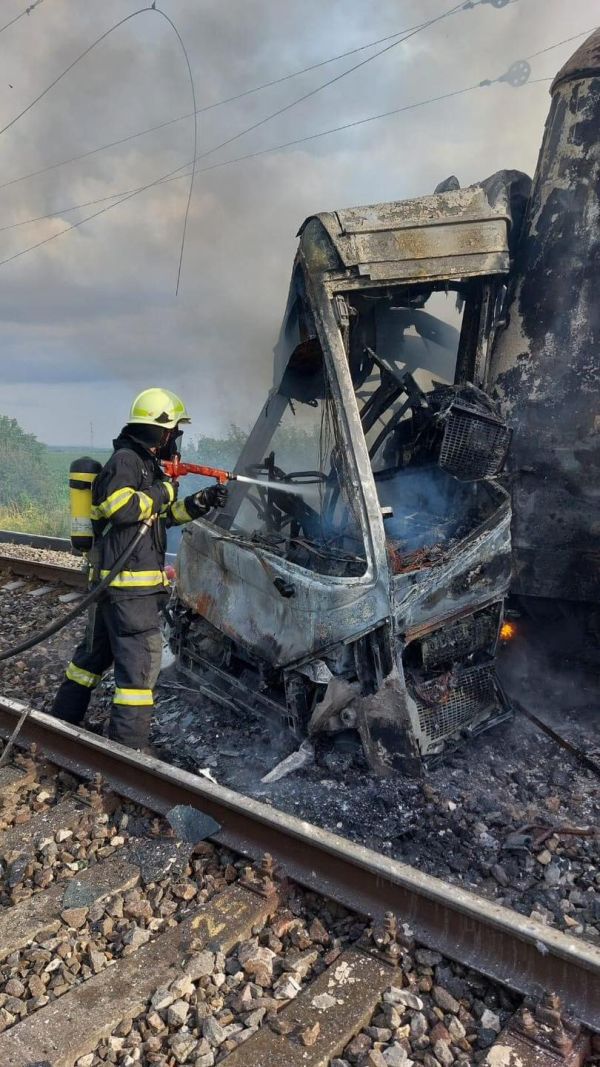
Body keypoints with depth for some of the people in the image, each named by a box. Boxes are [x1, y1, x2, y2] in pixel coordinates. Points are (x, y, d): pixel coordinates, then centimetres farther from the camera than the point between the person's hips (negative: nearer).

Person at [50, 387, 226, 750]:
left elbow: (163, 515, 24)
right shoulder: (125, 460, -12)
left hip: (114, 579, 11)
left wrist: (201, 502, 12)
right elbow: (119, 507, -26)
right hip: (129, 582, -11)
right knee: (141, 657, -9)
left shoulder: (146, 463, 20)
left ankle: (64, 717, 35)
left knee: (98, 649, 21)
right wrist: (163, 491, -14)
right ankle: (129, 745, -4)